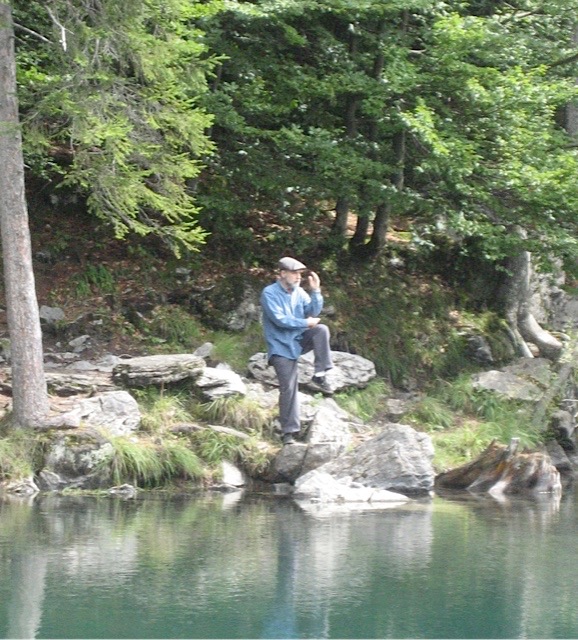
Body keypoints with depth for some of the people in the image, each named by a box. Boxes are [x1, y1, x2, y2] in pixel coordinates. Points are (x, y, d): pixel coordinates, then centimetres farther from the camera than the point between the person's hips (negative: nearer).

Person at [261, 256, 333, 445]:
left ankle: (319, 375, -16)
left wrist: (316, 291, -13)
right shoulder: (270, 294, -12)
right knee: (288, 388, -10)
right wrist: (305, 323, -16)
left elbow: (313, 313, -2)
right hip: (281, 347, -5)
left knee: (321, 330, -23)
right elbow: (279, 319, -21)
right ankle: (289, 431, -3)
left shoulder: (299, 293, 5)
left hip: (299, 339, 5)